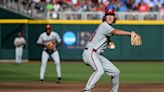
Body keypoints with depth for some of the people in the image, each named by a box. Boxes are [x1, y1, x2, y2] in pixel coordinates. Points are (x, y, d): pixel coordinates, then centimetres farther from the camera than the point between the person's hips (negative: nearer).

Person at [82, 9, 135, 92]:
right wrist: (130, 33, -35)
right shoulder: (104, 25, -9)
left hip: (98, 55, 10)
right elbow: (115, 32, -27)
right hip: (90, 53, -10)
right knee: (100, 70, -35)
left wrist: (109, 43, 7)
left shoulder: (107, 27, 20)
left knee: (116, 72, 9)